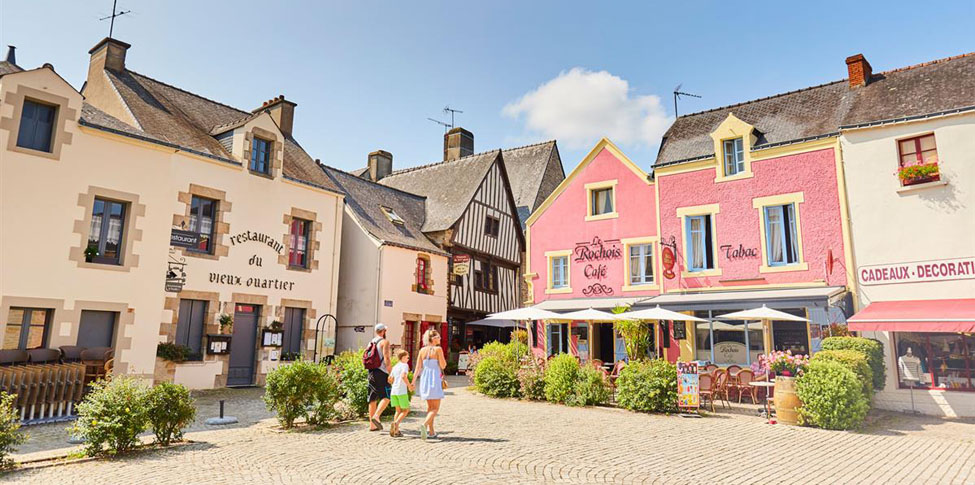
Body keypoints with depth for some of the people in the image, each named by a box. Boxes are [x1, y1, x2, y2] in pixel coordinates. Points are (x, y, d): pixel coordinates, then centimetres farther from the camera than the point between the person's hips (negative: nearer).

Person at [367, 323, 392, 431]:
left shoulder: (370, 343, 16)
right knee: (386, 397, -3)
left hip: (371, 372, 7)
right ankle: (376, 416, -20)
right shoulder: (385, 342, -6)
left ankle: (372, 425, 9)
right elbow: (386, 358, -15)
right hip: (381, 372, -7)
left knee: (373, 399, 8)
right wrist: (390, 373, -14)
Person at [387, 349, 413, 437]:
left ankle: (396, 431, 7)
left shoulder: (395, 367, 17)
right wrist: (409, 385, -11)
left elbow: (390, 380, 17)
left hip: (393, 391, 7)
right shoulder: (405, 365, -4)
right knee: (405, 410, 6)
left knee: (398, 411, 14)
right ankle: (396, 423, -17)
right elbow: (403, 376, -21)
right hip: (402, 391, -7)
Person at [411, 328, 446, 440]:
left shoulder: (422, 350, 5)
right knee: (435, 408, 0)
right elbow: (443, 365, -10)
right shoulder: (438, 349, -9)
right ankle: (424, 424, -24)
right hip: (435, 378, -6)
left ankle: (431, 432, 20)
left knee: (430, 407, 18)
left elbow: (418, 367, 4)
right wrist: (443, 357, 6)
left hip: (424, 378, 6)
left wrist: (413, 381, 7)